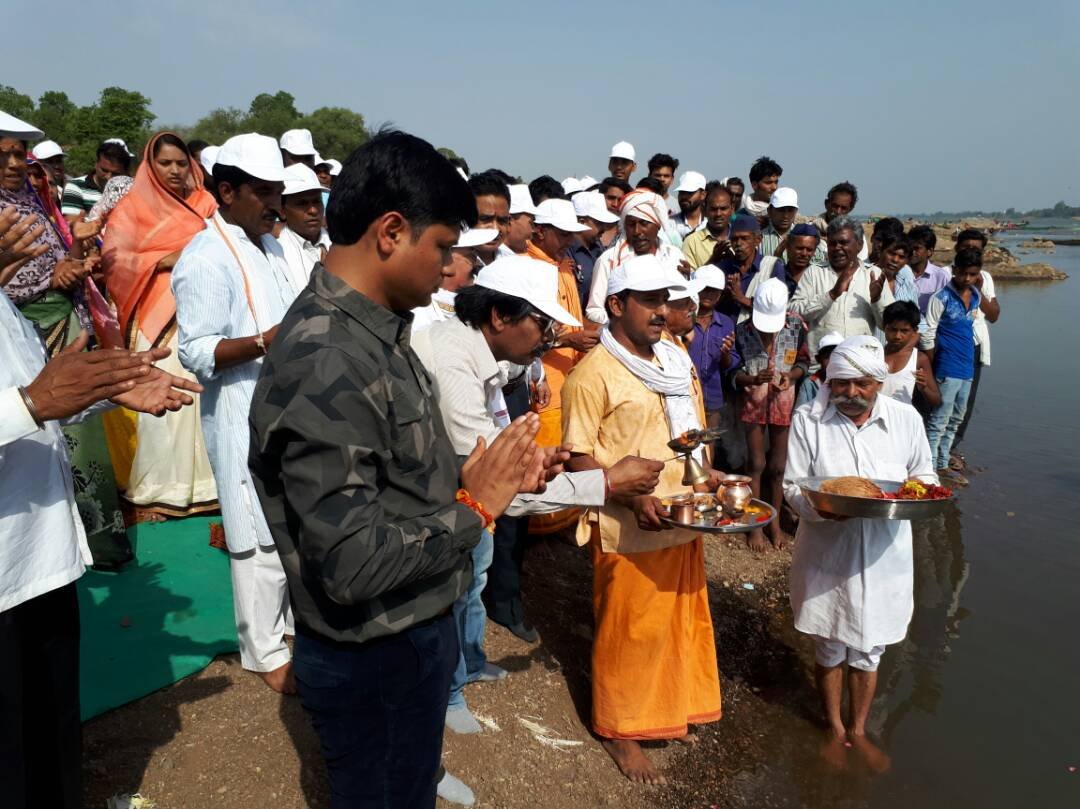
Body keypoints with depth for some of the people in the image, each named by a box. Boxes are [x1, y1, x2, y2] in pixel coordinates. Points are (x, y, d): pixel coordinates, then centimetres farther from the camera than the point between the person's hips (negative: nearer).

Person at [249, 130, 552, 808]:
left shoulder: (375, 330, 0)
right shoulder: (326, 363, -30)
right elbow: (353, 564, -31)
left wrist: (475, 473, -3)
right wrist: (476, 506, -20)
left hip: (416, 632, 8)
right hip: (376, 659, -8)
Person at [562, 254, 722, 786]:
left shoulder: (677, 359, 10)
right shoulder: (594, 372, -13)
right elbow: (579, 458, -15)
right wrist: (633, 499, -25)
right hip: (628, 529, -7)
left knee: (681, 619, 19)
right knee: (629, 629, 7)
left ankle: (673, 708, 41)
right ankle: (619, 730, 28)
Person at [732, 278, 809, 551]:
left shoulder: (796, 325, -9)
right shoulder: (742, 329, -13)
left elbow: (804, 362, 2)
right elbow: (735, 371, -7)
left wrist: (791, 376, -18)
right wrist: (754, 379, -27)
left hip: (783, 401, 1)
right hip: (753, 401, -1)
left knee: (778, 466, 10)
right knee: (757, 464, 6)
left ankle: (774, 522, 28)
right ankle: (755, 524, 21)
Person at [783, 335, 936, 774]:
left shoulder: (906, 418, -4)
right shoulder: (808, 419, -10)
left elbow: (924, 475, 10)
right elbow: (792, 487, -8)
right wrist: (821, 507, -28)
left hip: (883, 556, 2)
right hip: (827, 554, -1)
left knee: (868, 650, 17)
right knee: (829, 648, 15)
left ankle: (858, 729, 41)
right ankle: (835, 727, 40)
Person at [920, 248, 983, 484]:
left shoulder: (976, 296, 8)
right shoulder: (941, 298, -13)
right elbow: (927, 335, -13)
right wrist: (932, 368, -9)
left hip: (967, 367, 8)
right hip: (948, 369, -8)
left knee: (955, 420, 15)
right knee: (939, 420, -6)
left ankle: (942, 465, 26)